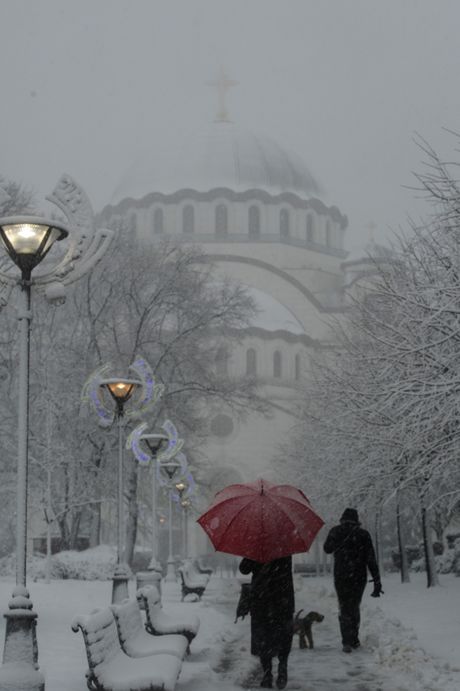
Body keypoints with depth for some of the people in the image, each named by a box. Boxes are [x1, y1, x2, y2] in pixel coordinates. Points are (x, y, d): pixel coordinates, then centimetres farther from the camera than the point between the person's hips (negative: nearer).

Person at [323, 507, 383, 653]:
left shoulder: (336, 531, -3)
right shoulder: (363, 534, -4)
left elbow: (327, 549, 15)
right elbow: (371, 559, -5)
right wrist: (377, 581, -4)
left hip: (341, 577, -1)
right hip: (359, 577, 1)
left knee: (344, 609, 4)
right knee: (354, 608, 18)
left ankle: (347, 642, -9)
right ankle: (354, 640, 22)